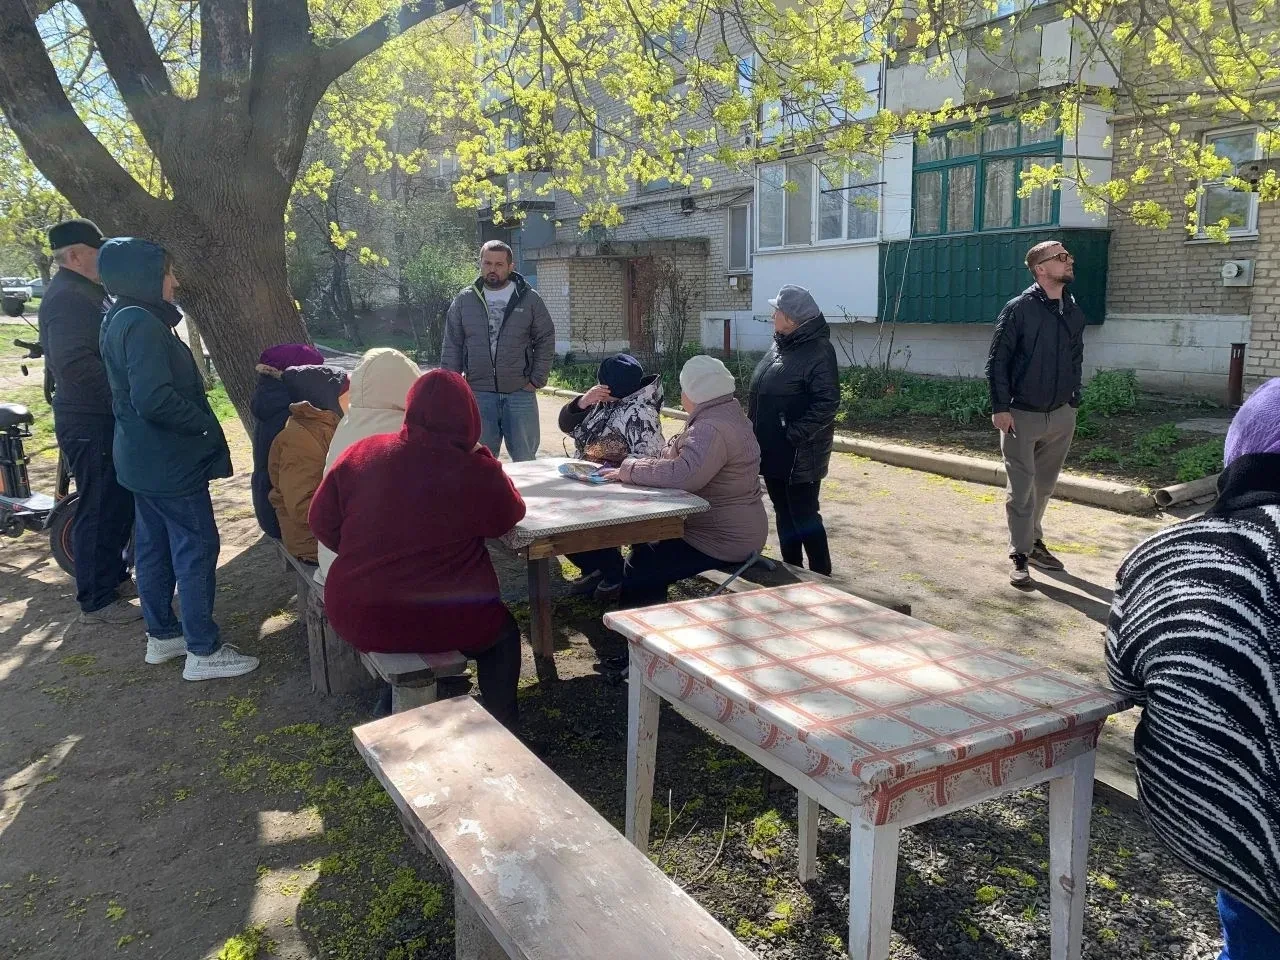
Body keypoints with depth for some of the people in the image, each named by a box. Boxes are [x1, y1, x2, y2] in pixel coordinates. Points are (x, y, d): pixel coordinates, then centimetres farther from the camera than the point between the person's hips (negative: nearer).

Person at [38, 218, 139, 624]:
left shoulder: (84, 292, 16)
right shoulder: (68, 298, -19)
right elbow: (75, 364, -29)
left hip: (103, 418, 10)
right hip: (91, 423, -10)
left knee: (119, 503, 19)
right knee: (101, 509, -3)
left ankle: (115, 575, 34)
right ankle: (97, 601, 7)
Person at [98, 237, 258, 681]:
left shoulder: (122, 320, 11)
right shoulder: (142, 324, -21)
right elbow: (154, 398, -29)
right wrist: (206, 425, -17)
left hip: (145, 458, 11)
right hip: (170, 461, -11)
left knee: (155, 547, 17)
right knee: (197, 548, -4)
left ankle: (162, 635, 29)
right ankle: (203, 651, 3)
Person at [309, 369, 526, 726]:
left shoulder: (360, 453, -4)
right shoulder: (478, 471, -14)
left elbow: (322, 523, 5)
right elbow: (511, 516, 5)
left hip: (354, 617, 4)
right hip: (439, 621, -4)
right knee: (503, 630, 27)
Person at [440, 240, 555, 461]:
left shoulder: (529, 299, 2)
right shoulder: (464, 300, 6)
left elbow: (546, 339, 4)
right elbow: (452, 347, 7)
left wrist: (537, 380, -3)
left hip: (520, 392, -1)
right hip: (479, 393, 1)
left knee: (525, 459, 7)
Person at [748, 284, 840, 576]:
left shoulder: (818, 351, -16)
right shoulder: (779, 346, 11)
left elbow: (827, 404, -22)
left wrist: (794, 435, -23)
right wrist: (754, 432, 12)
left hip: (799, 456, -8)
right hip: (773, 451, 8)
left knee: (804, 517, -1)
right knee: (784, 514, 16)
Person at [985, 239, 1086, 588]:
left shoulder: (1074, 311, 7)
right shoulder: (1019, 308, -10)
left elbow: (1076, 359, 17)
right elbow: (997, 360, -11)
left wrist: (1074, 401, 12)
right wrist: (1000, 408, -16)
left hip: (1061, 415, 5)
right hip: (1022, 415, -5)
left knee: (1044, 486, 16)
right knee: (1021, 488, -2)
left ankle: (1034, 541, 32)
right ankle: (1020, 556, 6)